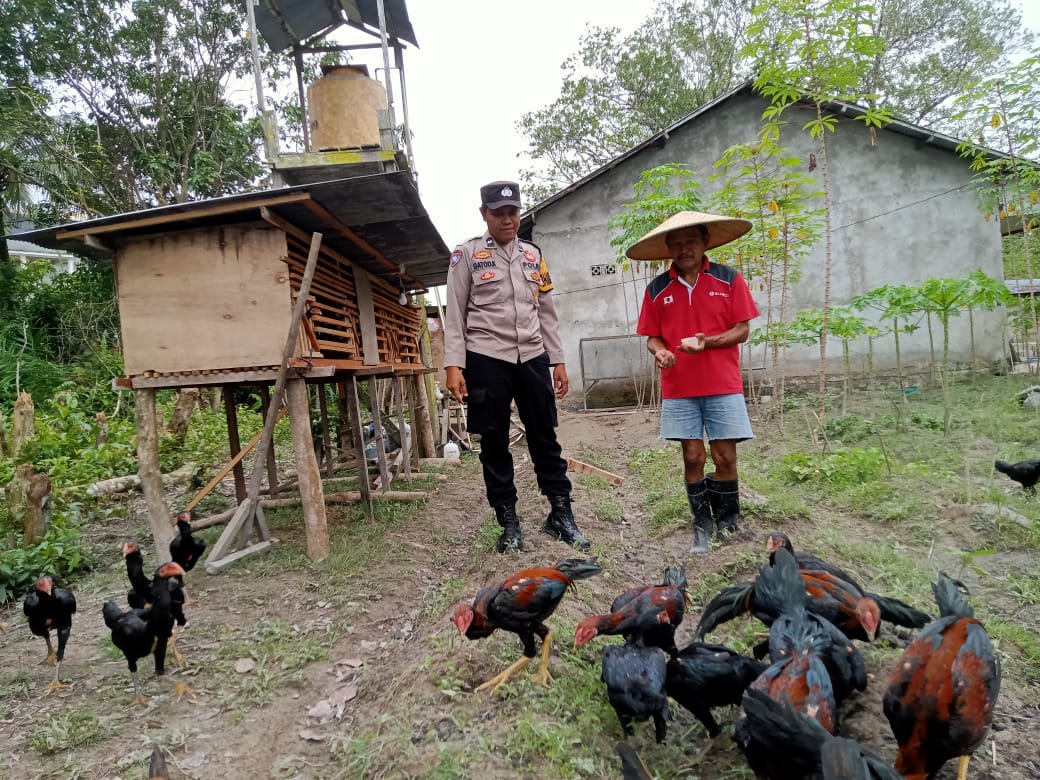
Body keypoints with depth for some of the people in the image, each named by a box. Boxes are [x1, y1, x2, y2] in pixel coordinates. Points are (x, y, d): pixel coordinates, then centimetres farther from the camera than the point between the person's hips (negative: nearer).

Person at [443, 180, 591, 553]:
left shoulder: (533, 254, 13)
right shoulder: (467, 254, 1)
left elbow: (546, 311, 15)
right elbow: (455, 315, -2)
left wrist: (558, 360, 10)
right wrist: (454, 366, -11)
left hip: (533, 358, 3)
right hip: (486, 360, -3)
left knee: (544, 437, 7)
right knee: (494, 443, 4)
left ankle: (561, 514, 19)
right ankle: (509, 523, 17)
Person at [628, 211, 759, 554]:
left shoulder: (729, 279, 0)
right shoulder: (657, 289, 4)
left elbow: (741, 331, -2)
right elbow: (653, 336, 8)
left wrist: (706, 342, -19)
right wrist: (658, 351, -15)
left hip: (723, 386, -1)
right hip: (679, 389, 1)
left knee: (725, 457, 2)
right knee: (692, 457, 4)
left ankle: (728, 523, 22)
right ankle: (702, 525, 19)